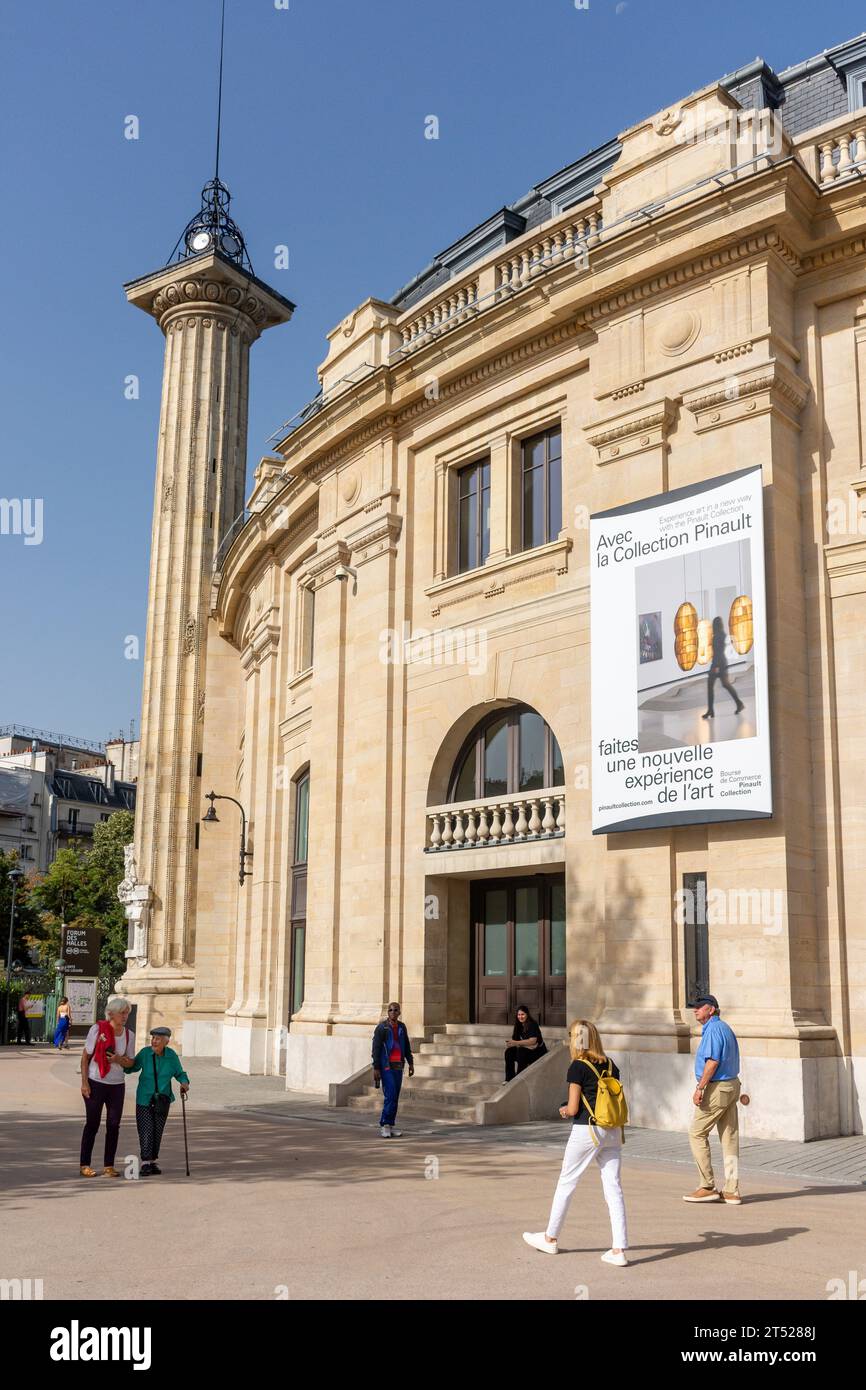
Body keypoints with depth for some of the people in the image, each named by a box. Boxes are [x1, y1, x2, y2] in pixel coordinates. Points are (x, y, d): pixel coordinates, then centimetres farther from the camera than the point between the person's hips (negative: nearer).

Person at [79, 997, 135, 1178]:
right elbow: (85, 1056, -4)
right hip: (95, 1083, -4)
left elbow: (130, 1062, 9)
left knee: (113, 1125, 3)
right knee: (92, 1124, 2)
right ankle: (84, 1165, 13)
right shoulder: (98, 1029, -8)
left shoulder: (129, 1035, 3)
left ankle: (109, 1166, 13)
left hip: (117, 1085, 4)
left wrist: (119, 1060, -13)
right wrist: (84, 1082, -10)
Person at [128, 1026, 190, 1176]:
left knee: (157, 1131, 8)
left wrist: (184, 1082, -15)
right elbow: (132, 1067, 0)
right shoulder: (145, 1053, -10)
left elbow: (179, 1073, 5)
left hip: (162, 1099, 2)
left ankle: (152, 1162, 20)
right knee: (146, 1131, -9)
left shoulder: (171, 1055, -5)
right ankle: (145, 1163, -5)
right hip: (145, 1098, -2)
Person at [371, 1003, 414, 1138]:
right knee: (390, 1096, -14)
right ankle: (384, 1126, -6)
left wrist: (410, 1063, 13)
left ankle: (389, 1126, 12)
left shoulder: (402, 1027, 11)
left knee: (395, 1098, 6)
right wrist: (376, 1068, -12)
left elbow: (407, 1047, 19)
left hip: (398, 1066, 6)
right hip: (386, 1067, -6)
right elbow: (376, 1049, -7)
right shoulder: (381, 1027, -5)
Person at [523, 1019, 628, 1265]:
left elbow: (573, 1108, -11)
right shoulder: (611, 1065, 7)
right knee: (613, 1186, 4)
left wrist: (564, 1110, 10)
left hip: (586, 1131, -5)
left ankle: (550, 1238, 24)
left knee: (566, 1182, 10)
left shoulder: (578, 1067, -10)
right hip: (612, 1132, 5)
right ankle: (619, 1249, -1)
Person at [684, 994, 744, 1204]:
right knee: (729, 1138, 8)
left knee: (697, 1133, -1)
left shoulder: (713, 1029, -15)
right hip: (732, 1085, 10)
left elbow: (713, 1061, -23)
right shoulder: (725, 1028, 16)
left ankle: (707, 1187, 0)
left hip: (716, 1088, -10)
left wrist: (699, 1088, -22)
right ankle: (732, 1192, 10)